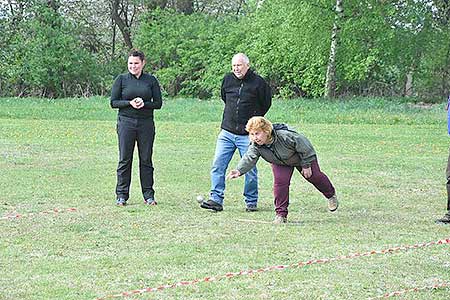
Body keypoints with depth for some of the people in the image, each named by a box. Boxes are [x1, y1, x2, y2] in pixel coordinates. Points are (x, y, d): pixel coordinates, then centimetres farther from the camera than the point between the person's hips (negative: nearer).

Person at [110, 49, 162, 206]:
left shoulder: (151, 80, 6)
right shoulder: (121, 79, 4)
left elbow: (158, 103, 6)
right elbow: (113, 102, 2)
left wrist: (144, 104, -13)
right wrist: (130, 103, -14)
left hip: (146, 123, 1)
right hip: (126, 122, -1)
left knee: (146, 159, 3)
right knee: (124, 159, -1)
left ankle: (148, 195, 10)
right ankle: (121, 195, 5)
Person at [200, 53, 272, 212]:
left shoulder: (258, 82, -6)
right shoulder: (228, 79, 5)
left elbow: (266, 103, 9)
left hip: (247, 135, -4)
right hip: (226, 133, 4)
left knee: (250, 169, 2)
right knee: (217, 166, -3)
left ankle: (251, 202, 13)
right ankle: (216, 199, -1)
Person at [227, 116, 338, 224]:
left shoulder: (285, 136, -42)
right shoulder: (255, 146, -29)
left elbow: (305, 147, -31)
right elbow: (249, 158, -42)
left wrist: (306, 166, -22)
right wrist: (239, 170, -63)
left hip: (302, 157, -3)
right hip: (281, 163, 3)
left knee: (315, 176, 11)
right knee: (280, 182, -19)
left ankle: (331, 195, 42)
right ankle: (281, 214, -9)